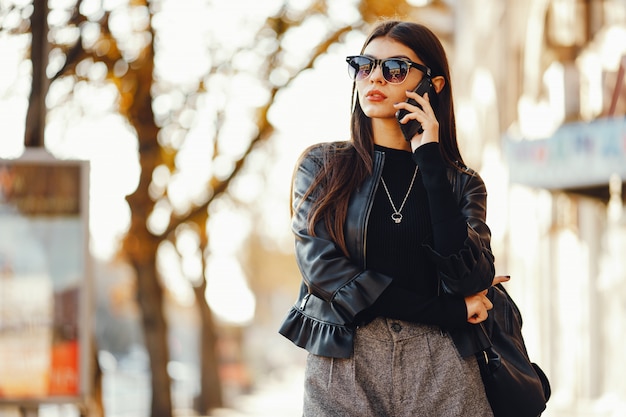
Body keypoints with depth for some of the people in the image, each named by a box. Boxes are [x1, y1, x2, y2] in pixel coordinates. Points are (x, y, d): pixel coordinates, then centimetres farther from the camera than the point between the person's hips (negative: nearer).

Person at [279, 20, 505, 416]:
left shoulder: (462, 183, 8)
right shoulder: (323, 165, 6)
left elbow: (469, 279, -9)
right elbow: (321, 268, -7)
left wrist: (430, 160, -8)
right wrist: (449, 311, -8)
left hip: (442, 370, 1)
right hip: (345, 370, -1)